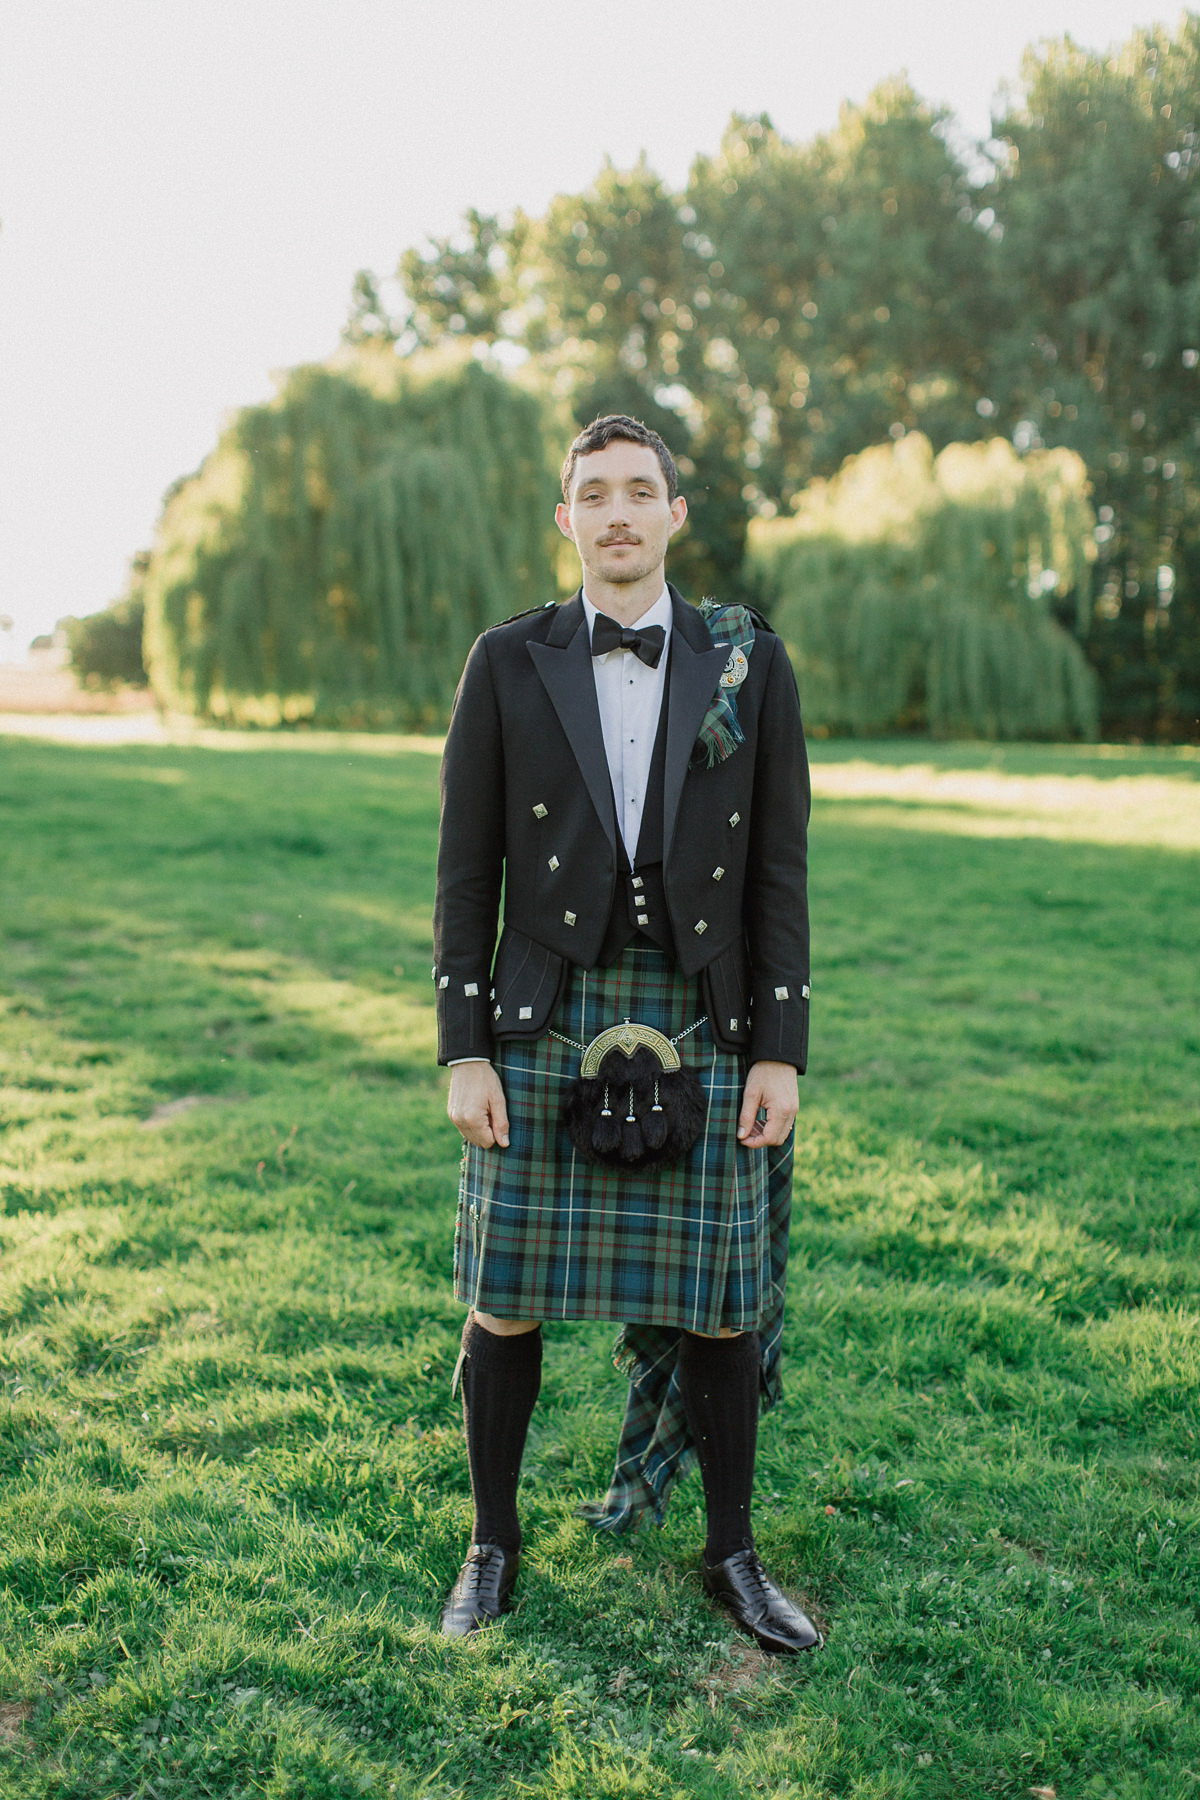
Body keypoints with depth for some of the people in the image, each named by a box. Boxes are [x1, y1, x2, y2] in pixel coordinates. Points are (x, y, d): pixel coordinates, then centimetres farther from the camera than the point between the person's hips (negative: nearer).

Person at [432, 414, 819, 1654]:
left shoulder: (750, 665, 1)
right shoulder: (506, 664, 0)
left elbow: (779, 872, 1)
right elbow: (466, 871, 0)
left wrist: (781, 1051, -4)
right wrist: (462, 1053, -6)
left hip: (700, 1034, 1)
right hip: (544, 1029, 0)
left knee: (718, 1308, 8)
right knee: (506, 1303, 7)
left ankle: (732, 1557, 29)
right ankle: (494, 1546, 29)